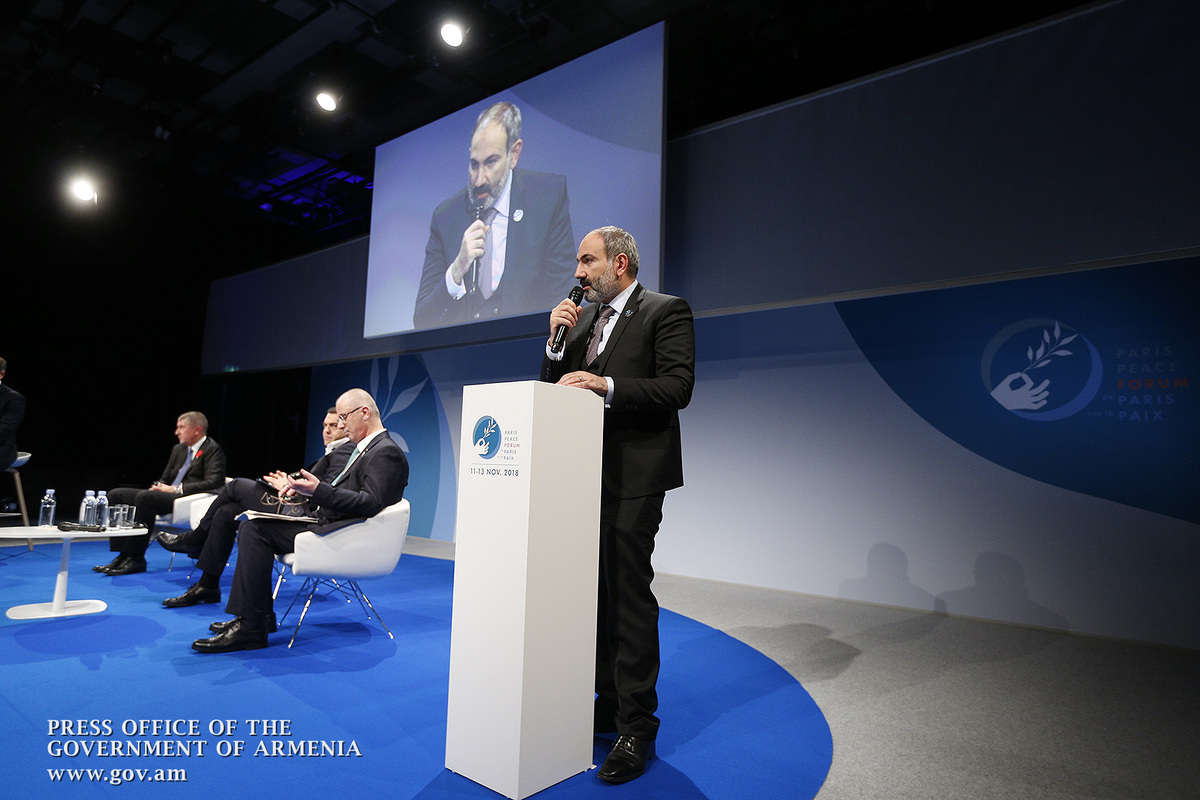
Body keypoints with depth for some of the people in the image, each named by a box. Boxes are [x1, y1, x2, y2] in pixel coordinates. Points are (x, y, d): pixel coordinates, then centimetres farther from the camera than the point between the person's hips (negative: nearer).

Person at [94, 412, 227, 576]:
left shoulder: (213, 449, -4)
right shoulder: (178, 449, 24)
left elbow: (213, 482, -17)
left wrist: (177, 489, -17)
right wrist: (158, 486, 3)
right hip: (168, 495, 10)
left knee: (145, 497, -31)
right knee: (116, 495, 1)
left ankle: (135, 558, -23)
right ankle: (123, 555, -7)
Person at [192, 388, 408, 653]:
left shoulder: (386, 452, -13)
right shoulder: (364, 448, 20)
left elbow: (371, 503, -25)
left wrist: (319, 490, -28)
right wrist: (305, 488, 6)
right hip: (327, 524, 11)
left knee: (256, 530, -16)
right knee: (251, 528, 9)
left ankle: (251, 629, -12)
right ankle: (258, 614, 11)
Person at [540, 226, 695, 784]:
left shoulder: (666, 311, -4)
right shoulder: (582, 316, 16)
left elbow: (677, 387, -15)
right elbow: (555, 389, 15)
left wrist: (606, 385, -22)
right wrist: (557, 341, -1)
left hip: (634, 476, -7)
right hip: (589, 473, 7)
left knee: (630, 595, -4)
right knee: (598, 592, 14)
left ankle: (637, 728, 9)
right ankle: (609, 703, 30)